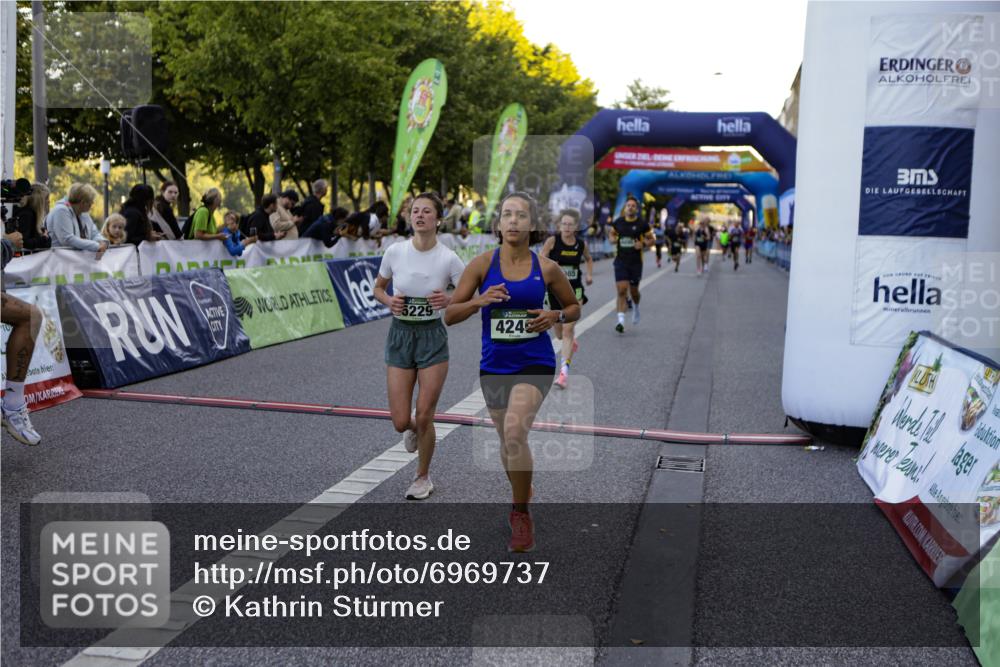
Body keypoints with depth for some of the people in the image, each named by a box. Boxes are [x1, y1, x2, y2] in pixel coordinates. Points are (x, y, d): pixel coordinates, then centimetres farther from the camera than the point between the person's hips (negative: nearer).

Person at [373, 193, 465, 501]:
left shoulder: (449, 259, -10)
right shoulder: (394, 251, -5)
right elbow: (378, 288, 11)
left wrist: (449, 301, -21)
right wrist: (389, 301, -10)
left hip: (433, 338, -2)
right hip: (400, 336, 2)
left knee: (424, 418, -1)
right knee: (401, 422, 0)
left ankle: (423, 477, 24)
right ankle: (414, 429, 40)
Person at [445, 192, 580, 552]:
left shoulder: (546, 268, -3)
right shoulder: (482, 264, -4)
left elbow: (574, 307, 12)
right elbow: (449, 315, -3)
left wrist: (555, 317, -9)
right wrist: (479, 300, -21)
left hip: (535, 363, -2)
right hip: (494, 365, 3)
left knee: (514, 431, -23)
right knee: (507, 440, 16)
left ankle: (521, 515, -5)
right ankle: (522, 496, 45)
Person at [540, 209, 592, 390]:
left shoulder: (581, 244, -1)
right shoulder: (552, 241, -9)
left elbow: (589, 259, 20)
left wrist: (590, 274, 4)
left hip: (574, 290, 0)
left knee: (568, 329, -15)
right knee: (559, 333, 14)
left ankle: (565, 371, -15)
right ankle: (572, 342, 51)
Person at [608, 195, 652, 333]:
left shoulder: (642, 224, -3)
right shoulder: (618, 222, 2)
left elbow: (650, 238, 5)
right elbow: (611, 233, 20)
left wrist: (643, 243, -15)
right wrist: (613, 239, -2)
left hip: (636, 261, 0)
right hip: (621, 261, 1)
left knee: (634, 291, 10)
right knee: (622, 290, -10)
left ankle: (636, 308, 45)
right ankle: (621, 321, -11)